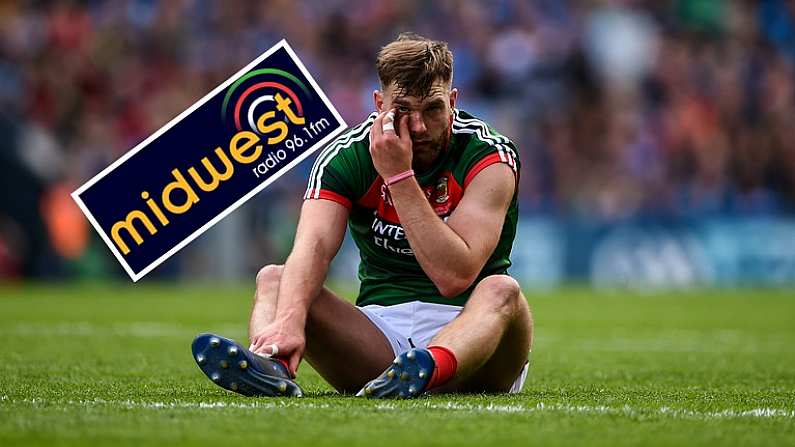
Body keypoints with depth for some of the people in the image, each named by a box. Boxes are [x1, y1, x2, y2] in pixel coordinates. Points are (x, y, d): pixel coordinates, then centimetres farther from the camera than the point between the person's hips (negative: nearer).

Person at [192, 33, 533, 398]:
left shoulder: (490, 156, -11)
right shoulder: (347, 156, -5)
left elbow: (454, 276, -23)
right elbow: (313, 246, -23)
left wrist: (399, 176, -25)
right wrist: (289, 319, -44)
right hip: (380, 326, 2)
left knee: (502, 289, -33)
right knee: (272, 279, -15)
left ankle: (431, 368, -67)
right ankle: (272, 365, -51)